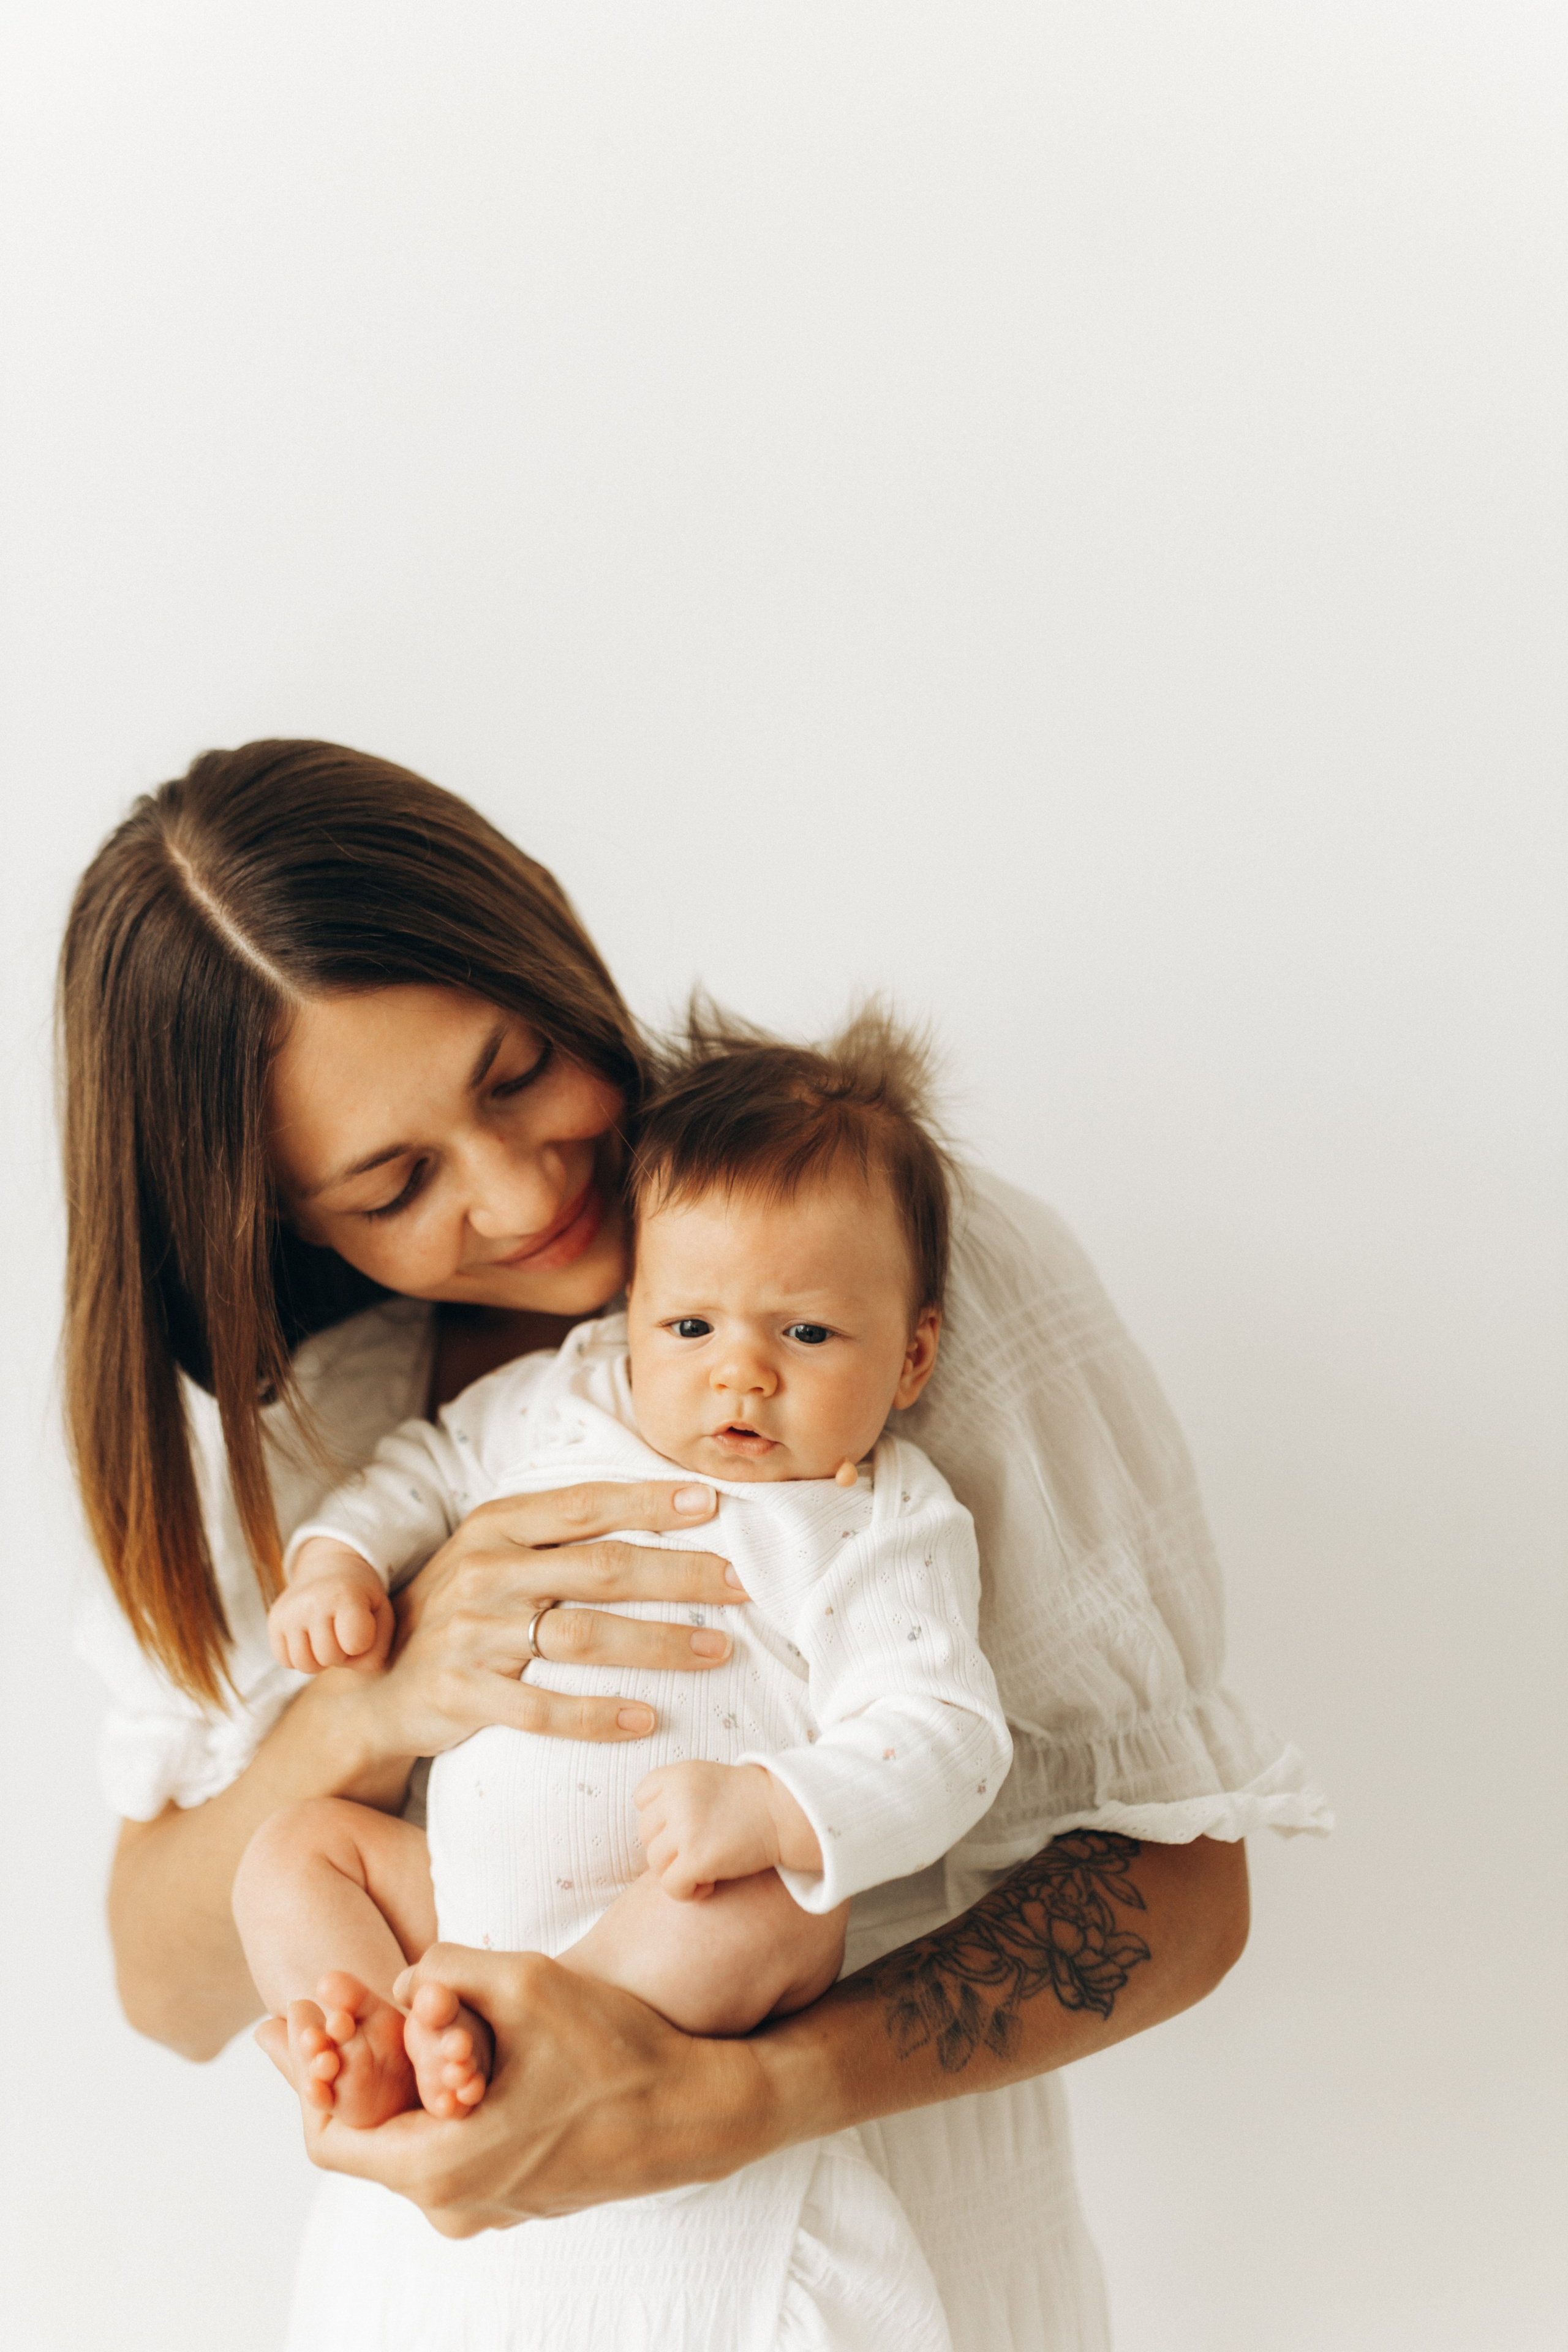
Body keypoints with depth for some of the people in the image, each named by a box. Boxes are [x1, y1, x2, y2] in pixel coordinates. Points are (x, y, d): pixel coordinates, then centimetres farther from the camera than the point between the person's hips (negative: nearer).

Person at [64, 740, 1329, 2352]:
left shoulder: (939, 1268, -18)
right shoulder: (277, 1399, -7)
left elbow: (1179, 1885, -19)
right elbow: (173, 1994, -7)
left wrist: (706, 2104, -32)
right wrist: (368, 1706, -27)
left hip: (885, 2216, -2)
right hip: (447, 2219, 3)